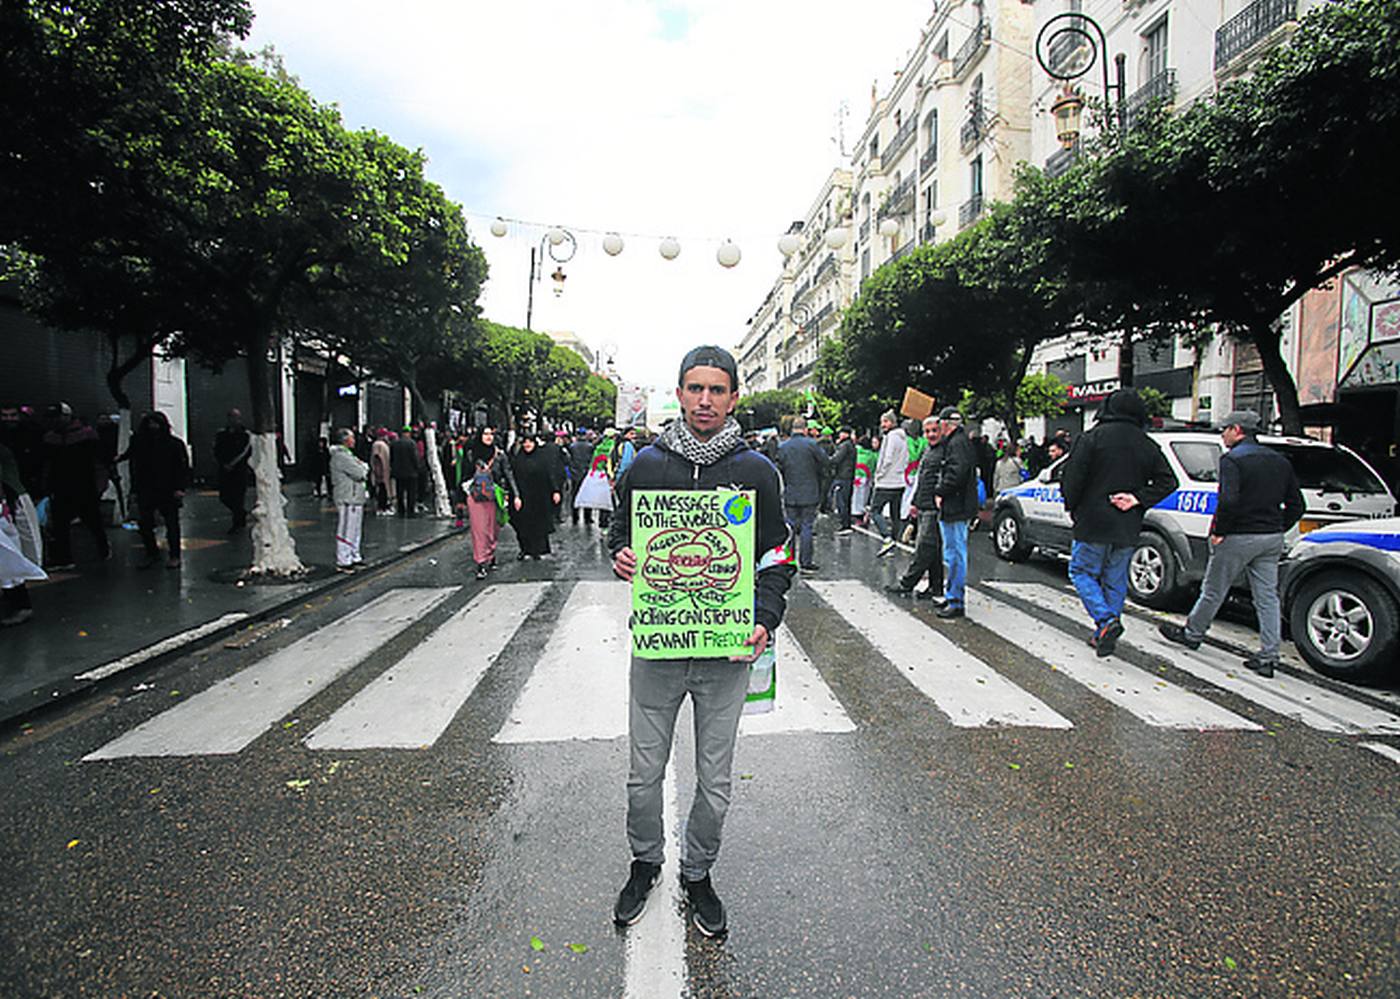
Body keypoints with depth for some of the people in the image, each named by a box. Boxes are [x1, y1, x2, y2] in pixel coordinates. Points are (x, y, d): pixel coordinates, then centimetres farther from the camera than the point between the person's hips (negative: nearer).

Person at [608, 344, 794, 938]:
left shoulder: (756, 471, -1)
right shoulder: (647, 464, 1)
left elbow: (776, 556, 3)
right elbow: (620, 535, 13)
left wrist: (765, 620, -12)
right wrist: (621, 557, -10)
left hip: (726, 650, 0)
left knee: (715, 781, 12)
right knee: (644, 773, 13)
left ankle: (697, 873, 37)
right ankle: (645, 862, 40)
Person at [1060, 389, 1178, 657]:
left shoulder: (1093, 437, -9)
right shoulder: (1147, 445, 6)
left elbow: (1073, 477, -12)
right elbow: (1168, 481, 1)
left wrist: (1071, 506, 2)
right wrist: (1138, 499, -5)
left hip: (1093, 523, -5)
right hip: (1128, 527, 5)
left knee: (1082, 572, 8)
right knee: (1115, 580, 14)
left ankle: (1106, 620, -11)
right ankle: (1105, 634, 18)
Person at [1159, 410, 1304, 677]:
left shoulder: (1232, 459, -13)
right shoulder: (1280, 461, 12)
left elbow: (1229, 500, -26)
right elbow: (1296, 506, 13)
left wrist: (1218, 531, -15)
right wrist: (1277, 529, 15)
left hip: (1238, 537, -7)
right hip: (1272, 539, 7)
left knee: (1213, 590, 9)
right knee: (1267, 597, 8)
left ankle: (1192, 633, 25)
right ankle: (1268, 657, 8)